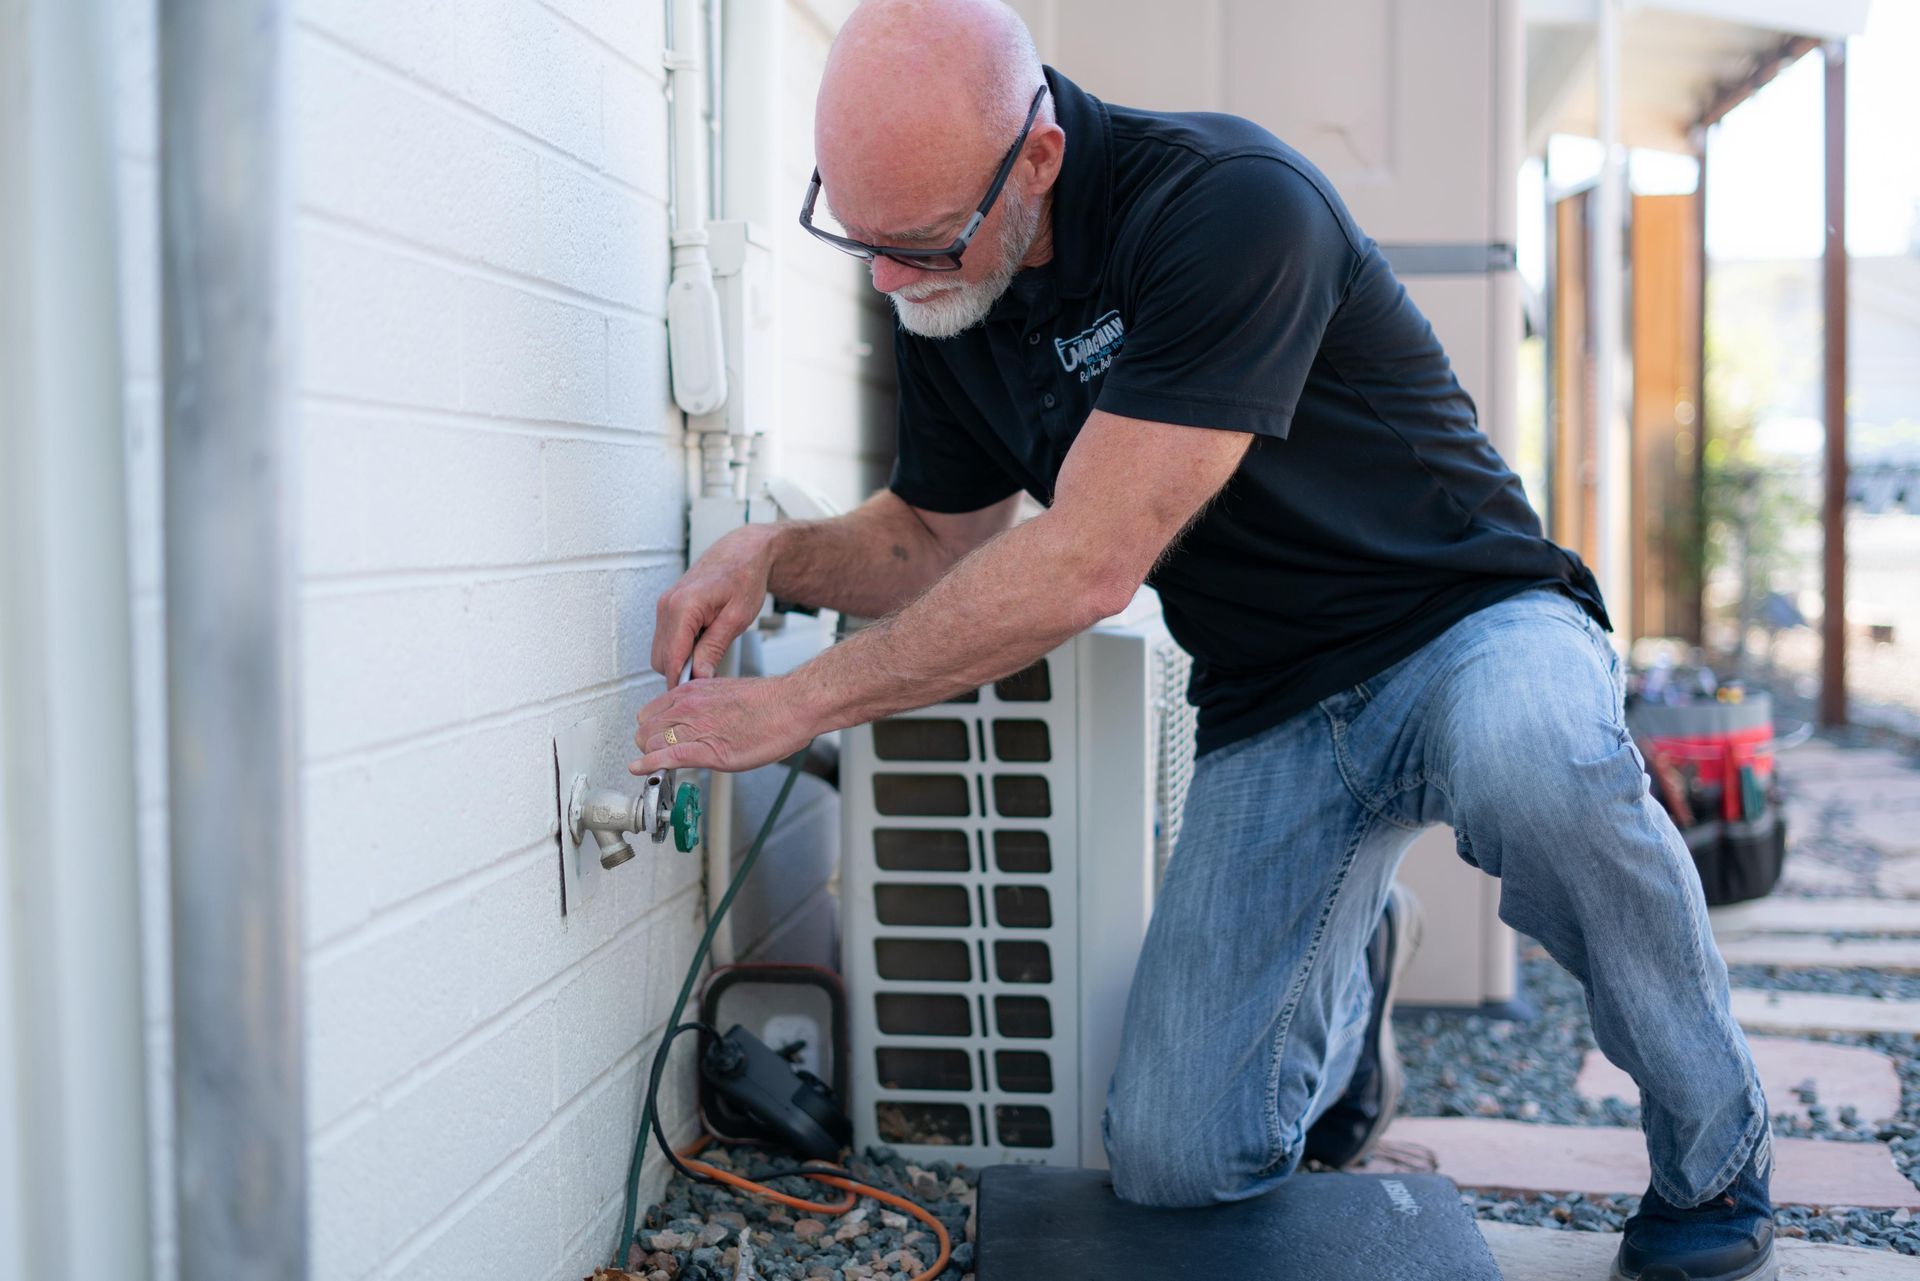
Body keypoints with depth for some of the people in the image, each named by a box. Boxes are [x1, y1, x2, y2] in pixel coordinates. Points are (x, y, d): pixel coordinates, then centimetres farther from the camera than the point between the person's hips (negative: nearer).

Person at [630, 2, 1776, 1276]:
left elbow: (1086, 565, -28)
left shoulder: (1232, 204, -25)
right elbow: (935, 535, 14)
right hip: (1271, 713, 5)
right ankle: (1350, 969, 24)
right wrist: (776, 553, -8)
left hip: (1470, 628, -4)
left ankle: (1717, 1172, -14)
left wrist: (799, 704, -22)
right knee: (1175, 1158, -9)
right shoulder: (942, 300, -1)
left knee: (1524, 749, -42)